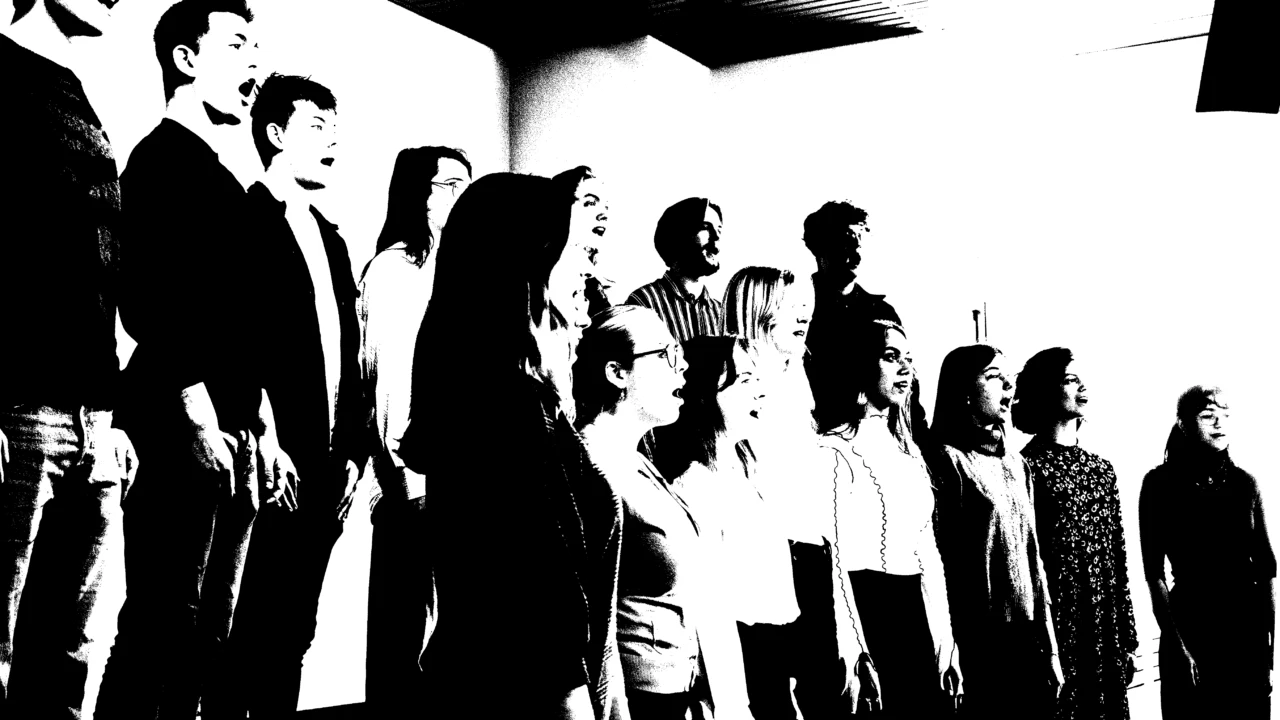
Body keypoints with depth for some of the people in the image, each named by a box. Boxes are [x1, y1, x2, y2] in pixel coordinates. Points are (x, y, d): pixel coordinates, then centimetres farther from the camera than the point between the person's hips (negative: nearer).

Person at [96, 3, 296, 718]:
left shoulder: (227, 182, 23)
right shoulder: (163, 158, -3)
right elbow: (153, 299, -14)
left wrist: (266, 433, 19)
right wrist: (199, 421, -19)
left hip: (238, 435, 9)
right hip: (184, 430, -9)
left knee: (210, 630, 9)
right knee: (163, 622, -9)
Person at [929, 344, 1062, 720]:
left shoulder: (1015, 464, 15)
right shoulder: (948, 460, -8)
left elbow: (1033, 557, 16)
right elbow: (940, 562, -13)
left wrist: (1049, 646, 13)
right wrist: (951, 653, -17)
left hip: (1027, 637, 7)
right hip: (979, 641, -7)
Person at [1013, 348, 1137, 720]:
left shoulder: (1101, 469, 13)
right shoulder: (1027, 466, -8)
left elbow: (1118, 559, 14)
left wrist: (1127, 640, 12)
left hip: (1105, 633, 6)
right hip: (1054, 628, -6)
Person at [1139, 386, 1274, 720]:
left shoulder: (1244, 483, 5)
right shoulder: (1161, 483, -5)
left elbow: (1266, 567, 7)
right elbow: (1154, 573, -8)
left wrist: (1272, 638, 1)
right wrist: (1177, 644, -12)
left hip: (1249, 625, 3)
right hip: (1191, 622, -3)